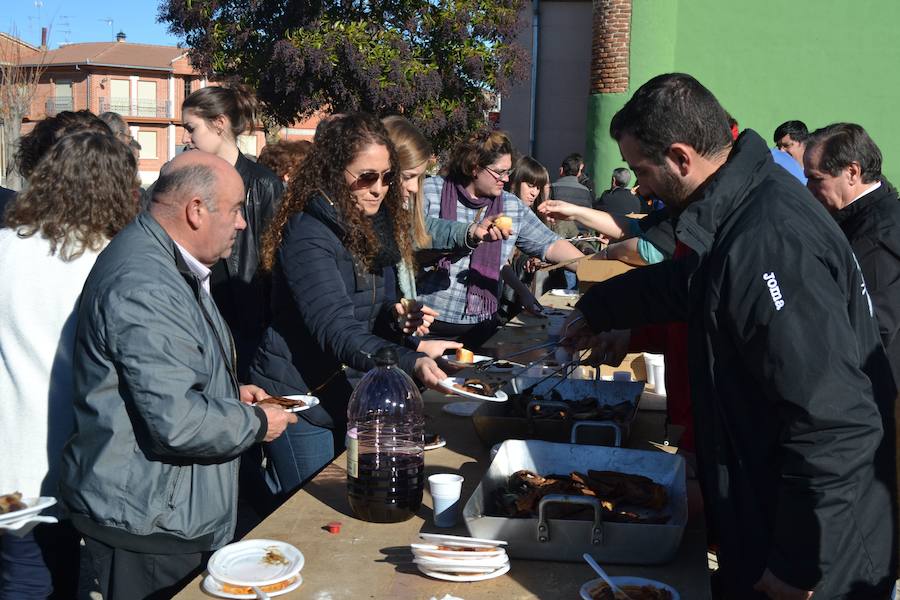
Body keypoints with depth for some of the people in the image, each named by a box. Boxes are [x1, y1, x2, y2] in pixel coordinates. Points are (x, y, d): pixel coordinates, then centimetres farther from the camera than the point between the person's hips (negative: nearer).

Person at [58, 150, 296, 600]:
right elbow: (176, 423, -29)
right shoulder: (144, 286, -25)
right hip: (146, 525, -10)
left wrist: (229, 392, 11)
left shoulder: (167, 264, 11)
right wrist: (258, 424, -13)